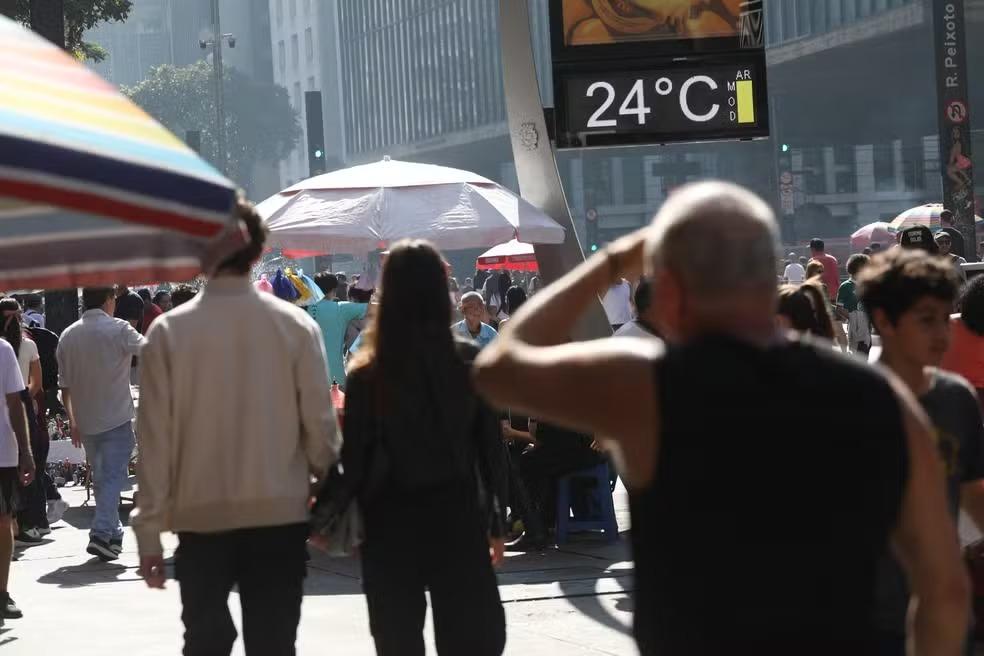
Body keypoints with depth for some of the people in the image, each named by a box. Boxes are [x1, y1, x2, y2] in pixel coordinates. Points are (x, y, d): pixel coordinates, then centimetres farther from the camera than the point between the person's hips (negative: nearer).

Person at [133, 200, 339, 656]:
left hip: (200, 517, 0)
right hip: (280, 514, 0)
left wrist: (149, 530, 1)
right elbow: (320, 424, -4)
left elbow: (156, 437, -5)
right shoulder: (296, 326, -5)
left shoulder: (169, 331, -6)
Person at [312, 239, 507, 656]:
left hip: (392, 523, -1)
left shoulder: (367, 376, -9)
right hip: (458, 516, 1)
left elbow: (354, 463, -9)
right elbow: (491, 449, 0)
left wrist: (320, 510, 8)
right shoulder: (470, 363, -4)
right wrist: (496, 522, 9)